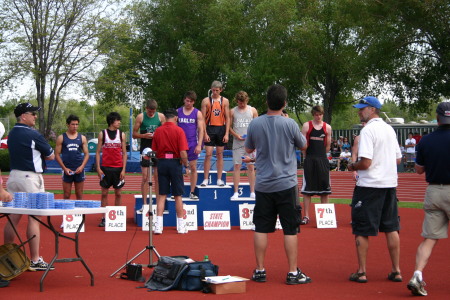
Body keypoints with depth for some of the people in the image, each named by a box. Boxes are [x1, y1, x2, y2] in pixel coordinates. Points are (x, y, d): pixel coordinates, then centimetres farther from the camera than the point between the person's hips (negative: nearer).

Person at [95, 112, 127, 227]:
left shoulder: (121, 134, 4)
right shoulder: (102, 134, 3)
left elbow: (124, 153, 4)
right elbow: (98, 152, 4)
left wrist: (123, 170, -4)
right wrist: (98, 168, -5)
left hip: (118, 168, 1)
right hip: (105, 168, -1)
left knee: (118, 193, 4)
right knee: (104, 193, 2)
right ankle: (104, 218, 8)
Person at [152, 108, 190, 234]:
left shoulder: (158, 131, 3)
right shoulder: (179, 130, -8)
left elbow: (154, 151, 5)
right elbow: (183, 153, -14)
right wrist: (186, 165, 0)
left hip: (161, 162, 3)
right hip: (175, 163, -3)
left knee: (161, 195, 7)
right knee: (177, 195, 7)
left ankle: (158, 225, 1)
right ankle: (181, 226, 14)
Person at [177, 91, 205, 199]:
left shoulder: (198, 113, 3)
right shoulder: (177, 112, 6)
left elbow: (201, 129, 0)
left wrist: (199, 145, -9)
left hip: (192, 144, -1)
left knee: (193, 168, 2)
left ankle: (192, 192, 9)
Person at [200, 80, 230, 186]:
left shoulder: (225, 101, 5)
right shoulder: (206, 101, 1)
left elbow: (227, 118, 4)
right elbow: (203, 118, -1)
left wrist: (226, 134, -3)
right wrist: (205, 133, -10)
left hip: (221, 129, 2)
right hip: (210, 129, -2)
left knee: (220, 155, 7)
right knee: (208, 154, -4)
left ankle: (219, 179, 12)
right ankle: (205, 179, 0)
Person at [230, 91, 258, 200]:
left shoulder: (252, 110, 8)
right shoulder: (233, 111, 8)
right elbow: (229, 126, 9)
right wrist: (236, 135, -7)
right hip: (237, 143, 0)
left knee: (251, 167, 2)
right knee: (237, 166, -2)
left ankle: (252, 192, 7)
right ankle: (236, 192, 1)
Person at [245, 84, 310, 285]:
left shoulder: (255, 124, -2)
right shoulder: (289, 124, -10)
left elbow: (248, 149, 14)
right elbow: (303, 145, 9)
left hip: (263, 184, 3)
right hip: (286, 184, -3)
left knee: (261, 229, 9)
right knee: (290, 230, 3)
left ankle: (260, 271, 13)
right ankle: (293, 273, 6)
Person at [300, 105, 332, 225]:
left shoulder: (327, 127, 6)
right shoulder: (307, 126, 0)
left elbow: (328, 145, 12)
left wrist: (321, 155, 13)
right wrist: (308, 155, 2)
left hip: (322, 160, 2)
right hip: (309, 161, -2)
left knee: (324, 188, 6)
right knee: (307, 189, -1)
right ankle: (306, 216, 3)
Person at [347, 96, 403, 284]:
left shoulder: (368, 130, -14)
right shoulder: (389, 129, 11)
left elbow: (365, 162, -21)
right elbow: (398, 159, 16)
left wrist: (352, 167, -2)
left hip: (369, 186, -7)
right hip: (390, 183, 8)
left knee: (361, 230, 2)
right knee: (391, 228, 12)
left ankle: (361, 272, 5)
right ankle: (396, 271, 15)